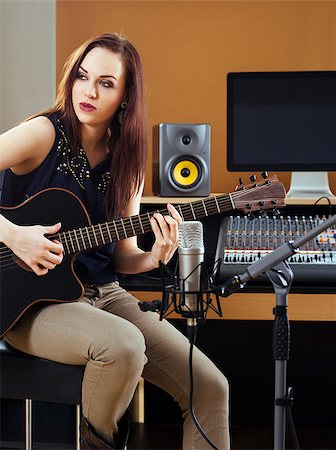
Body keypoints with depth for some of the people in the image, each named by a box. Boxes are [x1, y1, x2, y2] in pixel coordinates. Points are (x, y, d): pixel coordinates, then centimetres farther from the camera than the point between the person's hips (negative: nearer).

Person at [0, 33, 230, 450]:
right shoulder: (45, 133, -10)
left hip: (102, 293, 6)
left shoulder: (126, 160, 6)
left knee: (209, 387, -7)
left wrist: (155, 257, -10)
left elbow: (121, 256, 9)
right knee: (123, 344, -35)